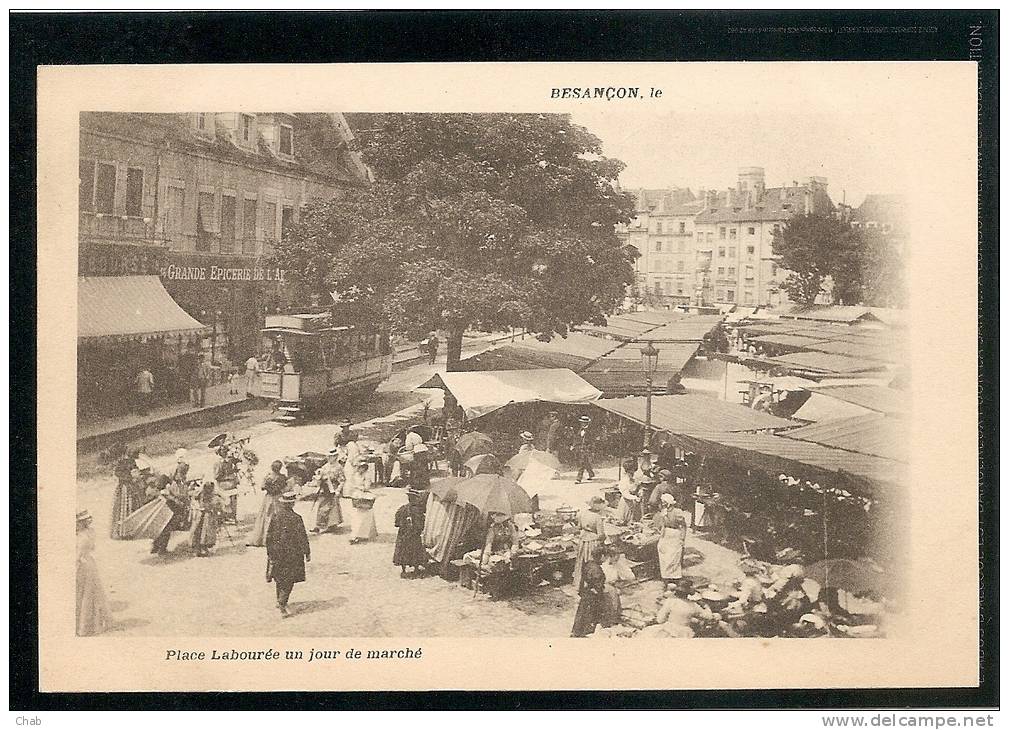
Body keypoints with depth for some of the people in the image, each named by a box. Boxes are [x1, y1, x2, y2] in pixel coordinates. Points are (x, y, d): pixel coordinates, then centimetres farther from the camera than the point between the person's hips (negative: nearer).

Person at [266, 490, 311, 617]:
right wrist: (307, 553, -2)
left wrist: (269, 552, 15)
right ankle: (282, 604, -8)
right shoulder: (296, 518, -16)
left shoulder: (275, 517, -3)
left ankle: (280, 601, 33)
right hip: (292, 553, -4)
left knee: (280, 578, 20)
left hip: (277, 552, 4)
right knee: (289, 580, 2)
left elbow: (269, 536, 4)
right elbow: (302, 537, -12)